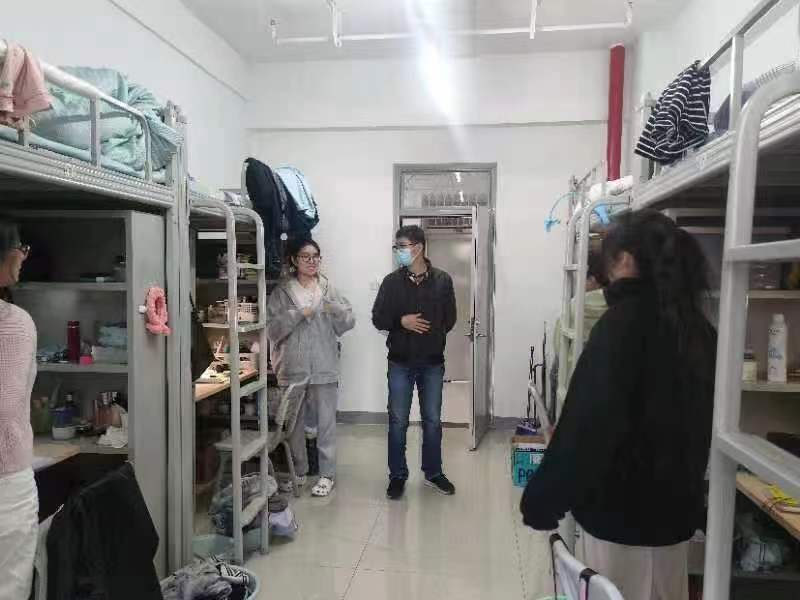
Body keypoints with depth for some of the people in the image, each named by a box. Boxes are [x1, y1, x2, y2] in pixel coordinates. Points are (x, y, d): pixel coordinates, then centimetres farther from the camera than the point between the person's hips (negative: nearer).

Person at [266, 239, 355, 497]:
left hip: (324, 368, 0)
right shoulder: (282, 292, 2)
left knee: (326, 423, 5)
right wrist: (298, 314, -17)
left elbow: (349, 322, 3)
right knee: (294, 424, 12)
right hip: (293, 369, 0)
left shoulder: (329, 289, 6)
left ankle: (327, 474, 17)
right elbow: (272, 328, -6)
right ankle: (298, 471, 29)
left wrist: (337, 309, -17)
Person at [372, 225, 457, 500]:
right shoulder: (391, 281, -1)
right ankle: (398, 475, 21)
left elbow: (449, 318, 5)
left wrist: (432, 334, -6)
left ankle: (433, 472, 29)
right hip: (400, 362, 0)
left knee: (432, 420, 11)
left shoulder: (442, 280, -1)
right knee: (398, 421, 6)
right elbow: (378, 319, 0)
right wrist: (401, 322, -17)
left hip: (432, 363, 0)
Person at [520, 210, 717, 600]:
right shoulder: (698, 326, 4)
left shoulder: (622, 322, -19)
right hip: (676, 507, 7)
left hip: (621, 510, -7)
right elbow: (699, 421, 12)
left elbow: (589, 425, -25)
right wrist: (685, 487, 21)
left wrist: (543, 500, -18)